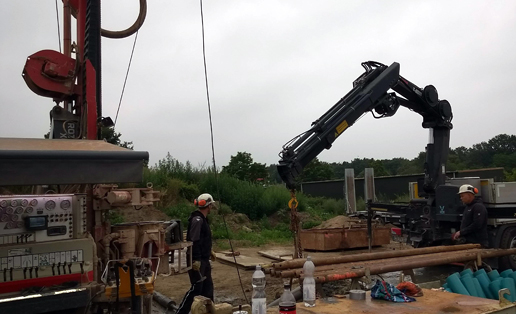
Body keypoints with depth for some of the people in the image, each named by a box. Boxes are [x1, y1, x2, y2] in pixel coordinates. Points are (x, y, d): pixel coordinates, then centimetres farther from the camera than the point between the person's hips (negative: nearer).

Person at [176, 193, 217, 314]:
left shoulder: (202, 219, 13)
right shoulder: (197, 219, -19)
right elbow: (194, 241, -26)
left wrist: (209, 251, 26)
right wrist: (196, 260, -28)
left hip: (204, 259, 10)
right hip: (197, 260, -10)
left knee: (208, 286, 15)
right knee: (197, 287, -6)